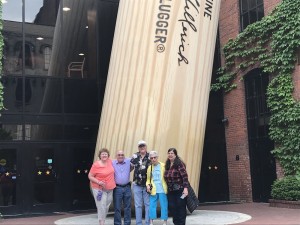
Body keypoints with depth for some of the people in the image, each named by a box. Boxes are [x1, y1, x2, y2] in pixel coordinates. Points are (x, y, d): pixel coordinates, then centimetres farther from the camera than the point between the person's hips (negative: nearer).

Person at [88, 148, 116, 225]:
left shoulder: (110, 161, 1)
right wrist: (98, 182, -22)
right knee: (101, 206, -9)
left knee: (107, 206, 14)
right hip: (99, 189, -6)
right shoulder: (96, 165, -15)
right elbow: (90, 176, -10)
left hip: (110, 188, 6)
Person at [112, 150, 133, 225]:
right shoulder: (112, 163, -2)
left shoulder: (128, 161, 2)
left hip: (127, 187, 2)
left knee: (128, 207, 8)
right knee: (117, 208, 3)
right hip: (117, 188, -2)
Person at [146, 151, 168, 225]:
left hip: (162, 190, -3)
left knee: (164, 206, 3)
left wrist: (168, 187, -11)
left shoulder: (163, 166, -1)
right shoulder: (149, 168, 10)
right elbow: (148, 179, 15)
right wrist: (148, 185, -4)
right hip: (153, 190, 3)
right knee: (151, 206, 3)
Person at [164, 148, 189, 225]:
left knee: (181, 208, 2)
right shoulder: (167, 165, 9)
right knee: (172, 207, 5)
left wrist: (185, 188, -25)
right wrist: (167, 188, 15)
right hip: (171, 191, 6)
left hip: (180, 190, -6)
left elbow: (185, 176, -18)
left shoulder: (179, 163, -12)